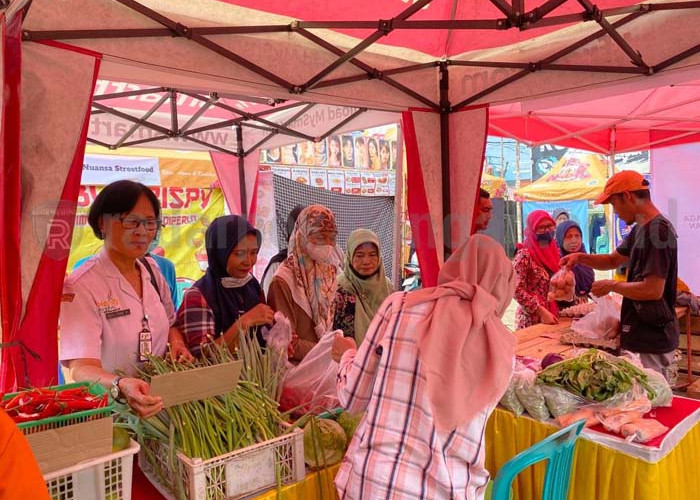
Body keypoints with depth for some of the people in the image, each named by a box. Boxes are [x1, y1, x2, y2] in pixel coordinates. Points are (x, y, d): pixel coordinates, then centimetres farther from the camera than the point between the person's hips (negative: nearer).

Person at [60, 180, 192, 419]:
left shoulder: (152, 271, 6)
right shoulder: (81, 287, -12)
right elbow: (81, 368, -19)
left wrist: (176, 342, 0)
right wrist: (120, 386, -37)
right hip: (109, 406, -4)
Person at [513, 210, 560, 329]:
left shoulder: (554, 252, 7)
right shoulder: (524, 255, -13)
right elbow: (517, 291, -18)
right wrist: (541, 311, -20)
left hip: (552, 316, 6)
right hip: (532, 319, -6)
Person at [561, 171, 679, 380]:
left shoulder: (658, 231, -20)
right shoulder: (640, 229, 10)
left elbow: (653, 290, -25)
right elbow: (613, 260, 23)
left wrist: (612, 286, -11)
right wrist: (581, 258, 7)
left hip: (652, 341, -9)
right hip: (641, 334, 9)